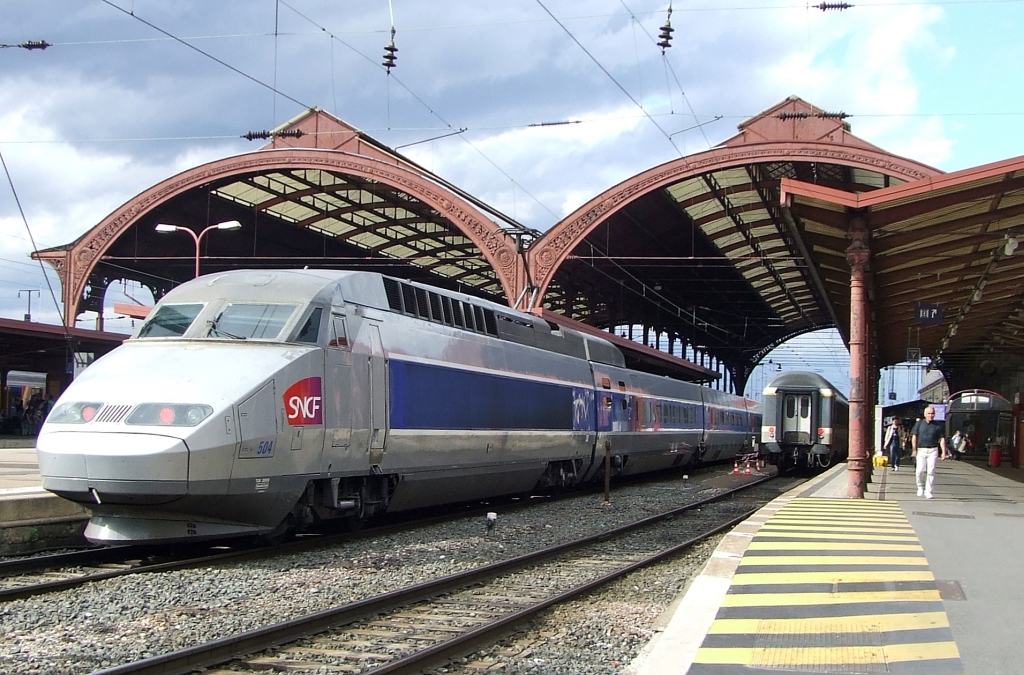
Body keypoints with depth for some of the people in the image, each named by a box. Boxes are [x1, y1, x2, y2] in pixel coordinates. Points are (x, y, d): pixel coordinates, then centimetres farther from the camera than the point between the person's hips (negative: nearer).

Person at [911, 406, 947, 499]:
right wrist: (914, 450, -2)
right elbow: (914, 436, 6)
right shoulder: (919, 424, 6)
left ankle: (928, 491, 3)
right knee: (920, 471, -9)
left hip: (933, 450, 0)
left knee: (931, 471, -5)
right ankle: (921, 487, 15)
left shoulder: (938, 425, 4)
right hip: (921, 450, 0)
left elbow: (942, 439, 5)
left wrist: (943, 452, -3)